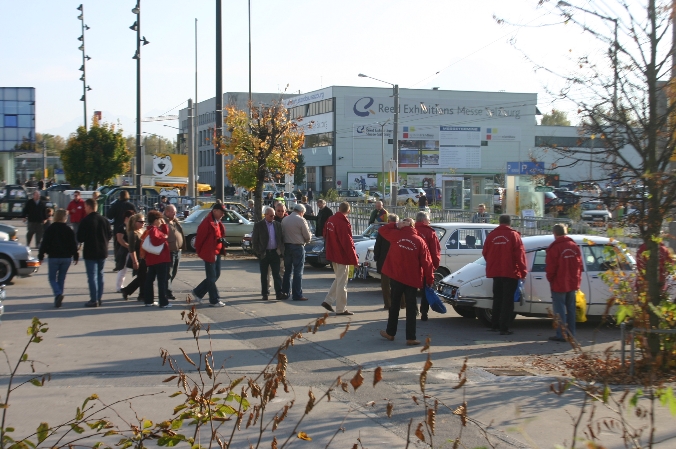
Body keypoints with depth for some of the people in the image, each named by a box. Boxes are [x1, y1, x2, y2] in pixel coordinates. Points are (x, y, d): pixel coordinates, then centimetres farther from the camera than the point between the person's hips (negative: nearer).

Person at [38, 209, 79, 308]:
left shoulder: (50, 229, -5)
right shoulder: (69, 230, 1)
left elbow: (44, 244, -5)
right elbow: (74, 244, 3)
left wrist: (41, 256, 1)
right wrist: (75, 257, 12)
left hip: (53, 257, -2)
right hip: (67, 258, 3)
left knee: (52, 277, 4)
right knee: (61, 278, 12)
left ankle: (58, 294, -20)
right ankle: (58, 298, 13)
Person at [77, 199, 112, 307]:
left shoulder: (85, 221, -15)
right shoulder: (104, 220, 3)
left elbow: (80, 238, -13)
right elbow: (110, 235, 8)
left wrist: (83, 240, 7)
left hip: (90, 252, -6)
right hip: (102, 252, 6)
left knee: (92, 276, -2)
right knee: (100, 274, 15)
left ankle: (94, 300, -4)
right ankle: (99, 298, 18)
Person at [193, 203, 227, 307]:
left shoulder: (218, 223, 12)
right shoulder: (207, 223, -17)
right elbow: (200, 238, -17)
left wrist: (222, 240, 0)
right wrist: (199, 251, -10)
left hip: (217, 253, 10)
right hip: (209, 253, -10)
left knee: (216, 275, 15)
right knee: (212, 277, -1)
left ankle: (198, 292, 27)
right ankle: (214, 301, 6)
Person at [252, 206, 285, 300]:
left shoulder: (277, 225, 8)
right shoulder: (258, 225, -2)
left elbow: (281, 239, 11)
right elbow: (254, 240, -2)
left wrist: (281, 252, 3)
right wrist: (257, 252, -7)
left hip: (275, 253, 2)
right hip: (264, 253, -2)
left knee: (276, 274, 1)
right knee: (264, 275, 6)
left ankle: (279, 293, 1)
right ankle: (265, 293, 13)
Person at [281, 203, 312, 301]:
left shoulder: (284, 219, 5)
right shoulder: (301, 220, -13)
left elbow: (282, 234, 5)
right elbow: (307, 236, -9)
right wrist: (307, 240, 11)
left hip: (286, 246, 6)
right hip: (298, 246, -6)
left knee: (287, 270, 17)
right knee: (298, 272, -1)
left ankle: (285, 291, 25)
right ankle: (297, 295, -1)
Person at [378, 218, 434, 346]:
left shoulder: (396, 235, -6)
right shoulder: (420, 241, -6)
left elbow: (382, 229, 9)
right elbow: (426, 262, -6)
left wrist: (396, 225, 7)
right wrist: (430, 280, -1)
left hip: (396, 277, 1)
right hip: (412, 279, -1)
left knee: (394, 305, 16)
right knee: (411, 308, 2)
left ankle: (390, 333, 24)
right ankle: (410, 338, 0)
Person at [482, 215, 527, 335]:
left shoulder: (491, 235, 4)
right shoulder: (513, 235, -8)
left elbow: (485, 253, 12)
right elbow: (520, 254, -11)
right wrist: (523, 271, -4)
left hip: (495, 272, 4)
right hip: (510, 272, -4)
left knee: (497, 298, 17)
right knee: (507, 300, -2)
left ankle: (495, 325, 23)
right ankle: (504, 327, -6)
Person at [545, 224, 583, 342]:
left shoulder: (554, 248, -16)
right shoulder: (574, 246, 6)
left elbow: (550, 267, -15)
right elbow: (579, 265, 10)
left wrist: (550, 279, 3)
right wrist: (577, 280, 18)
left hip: (559, 284, -6)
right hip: (572, 284, 6)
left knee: (559, 310, -2)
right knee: (571, 309, 14)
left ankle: (561, 334, -3)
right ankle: (571, 333, 18)